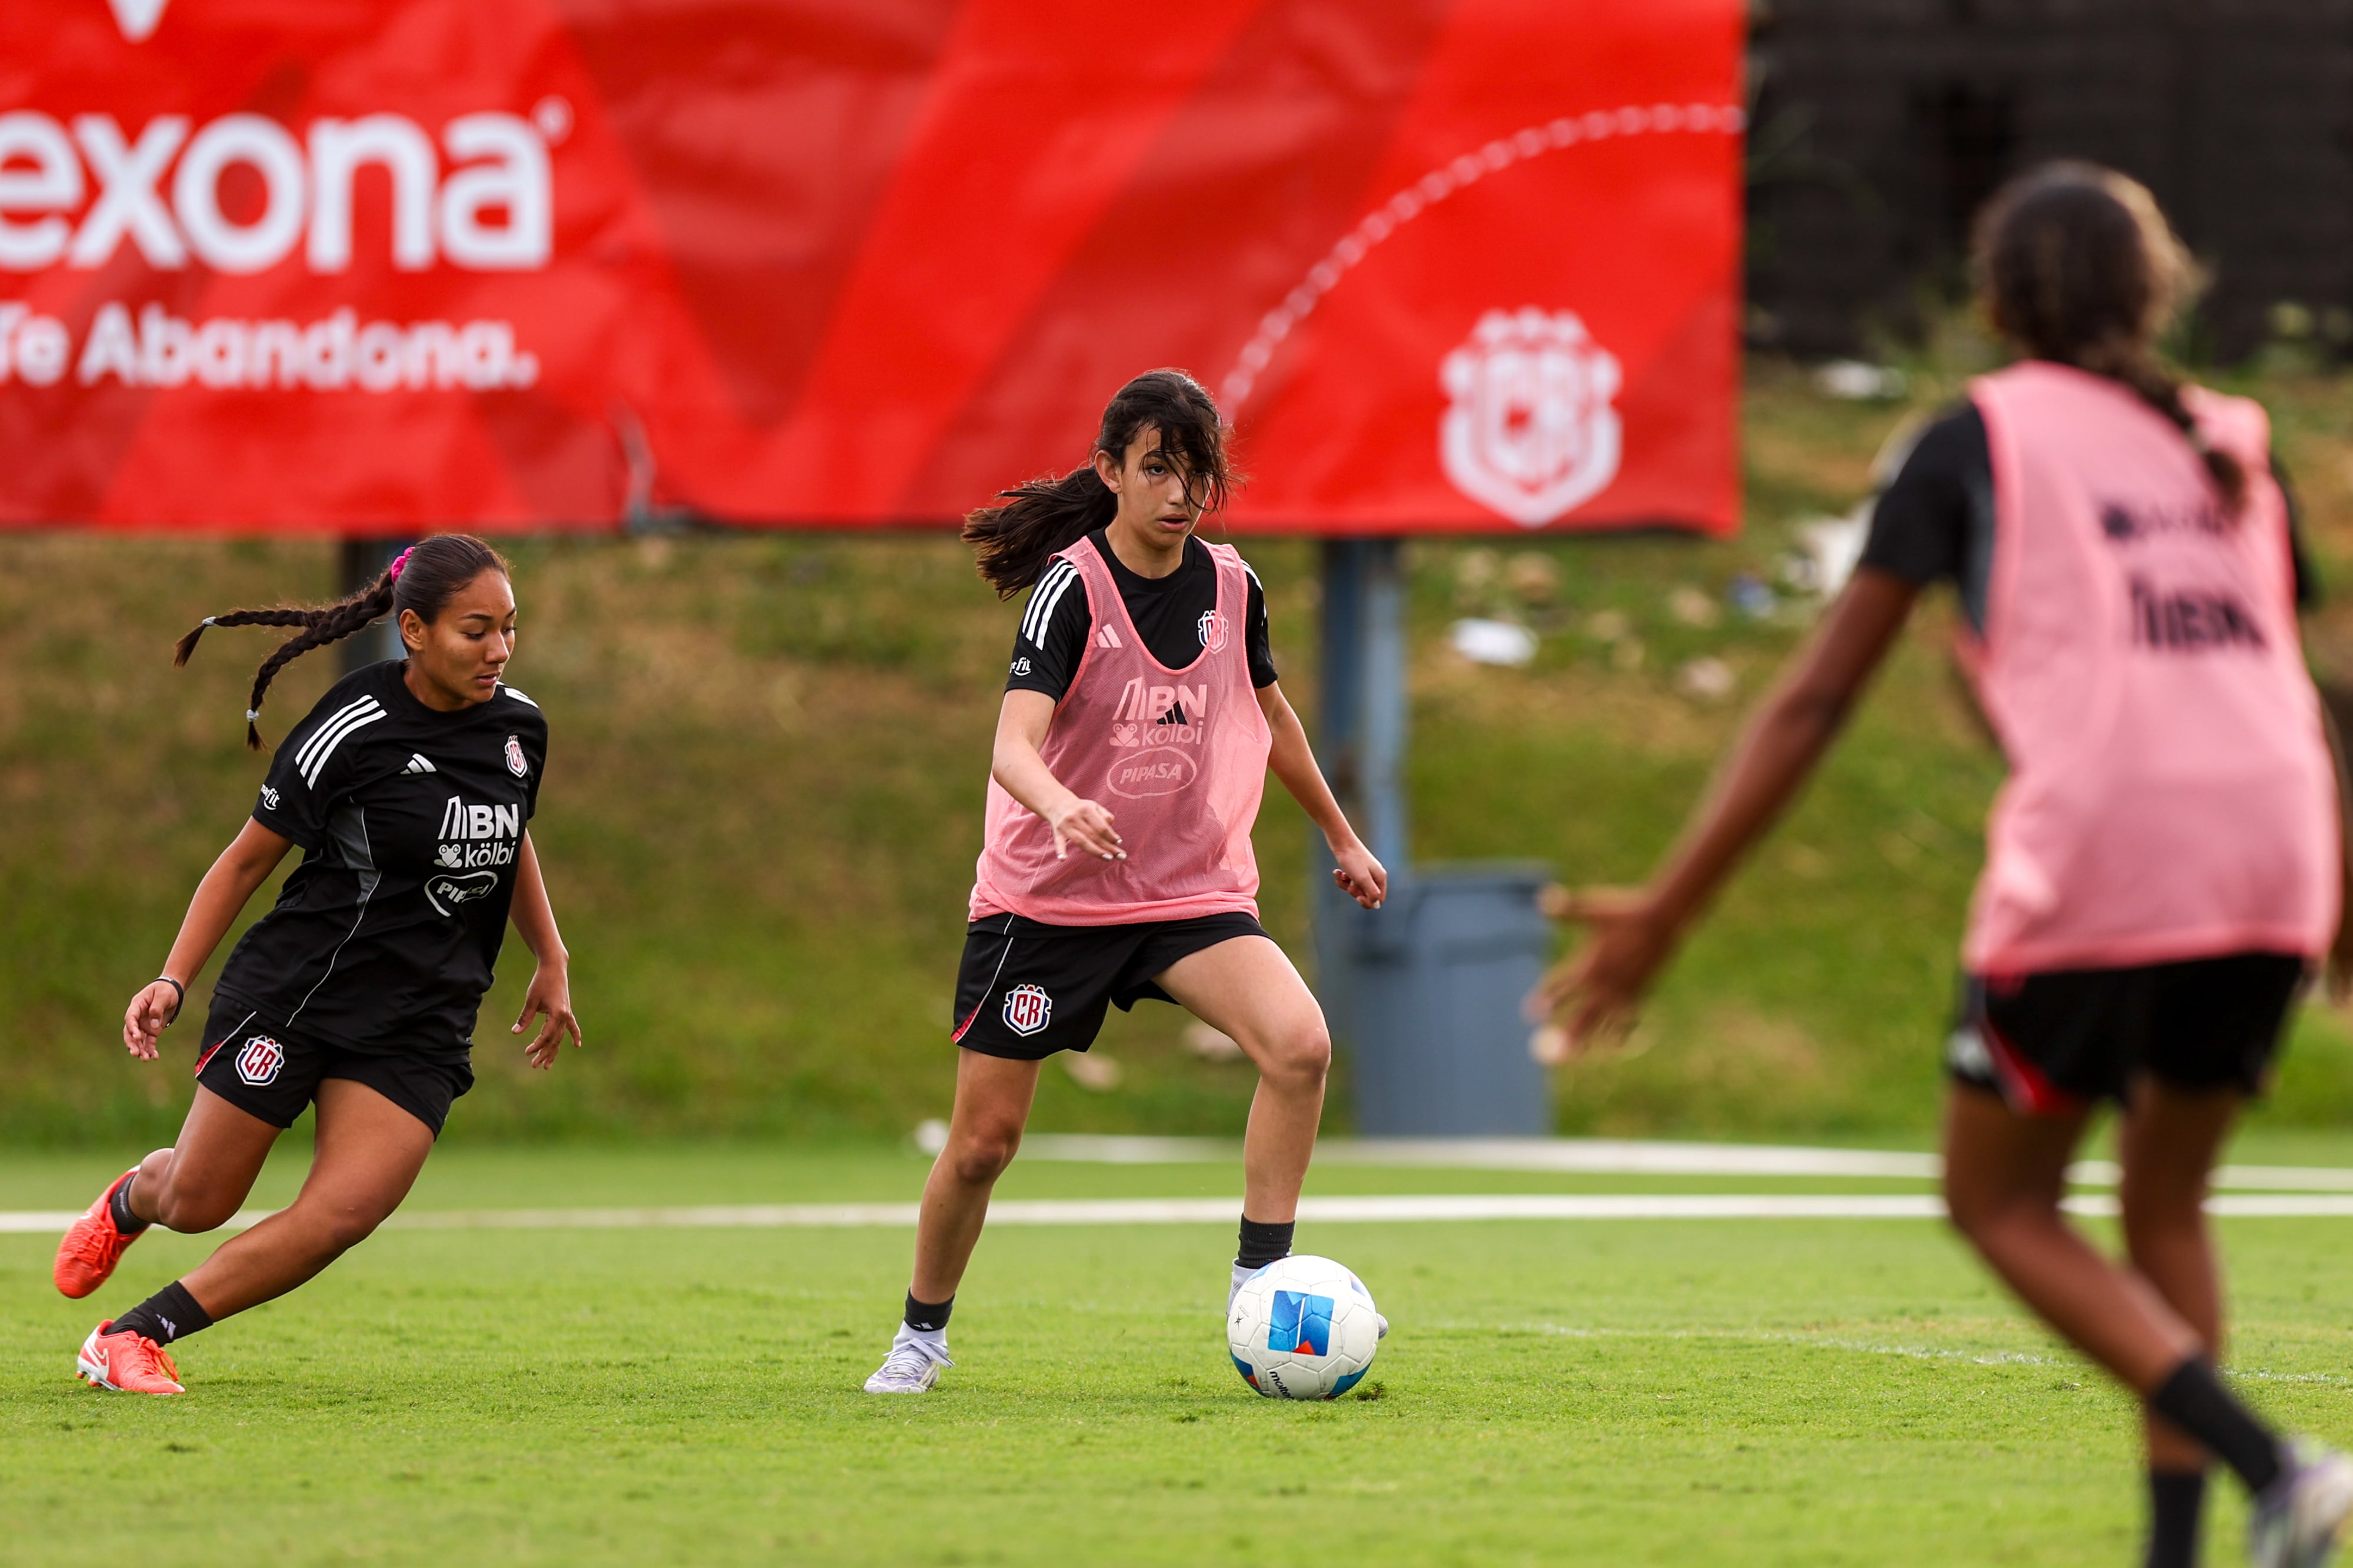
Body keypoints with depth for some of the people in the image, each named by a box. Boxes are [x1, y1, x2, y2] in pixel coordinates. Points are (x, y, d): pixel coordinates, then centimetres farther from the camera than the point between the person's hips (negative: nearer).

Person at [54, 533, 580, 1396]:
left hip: (420, 1025, 4)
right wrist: (172, 982, -11)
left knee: (343, 1213, -16)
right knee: (194, 1204, 4)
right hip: (297, 991, -4)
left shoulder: (519, 726, 1)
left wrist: (552, 962, 21)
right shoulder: (353, 729, -15)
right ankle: (130, 1199, 44)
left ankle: (134, 1337, -4)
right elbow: (247, 859, -6)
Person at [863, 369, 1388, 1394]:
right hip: (1049, 896, -3)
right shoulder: (1072, 586, -15)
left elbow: (1270, 715, 21)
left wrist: (1340, 836, 29)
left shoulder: (1231, 587, 0)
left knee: (1300, 1043, -24)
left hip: (1195, 888, 3)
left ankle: (1261, 1278, -13)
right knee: (984, 1139, 0)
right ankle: (921, 1334, 24)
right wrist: (1060, 806, -49)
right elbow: (1015, 744, -28)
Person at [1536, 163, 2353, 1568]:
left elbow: (1817, 698, 3)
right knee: (2166, 1205, 24)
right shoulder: (2235, 449, 20)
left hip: (2092, 871, -4)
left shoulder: (1983, 438, 8)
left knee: (2001, 1200, 13)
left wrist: (1667, 912, 4)